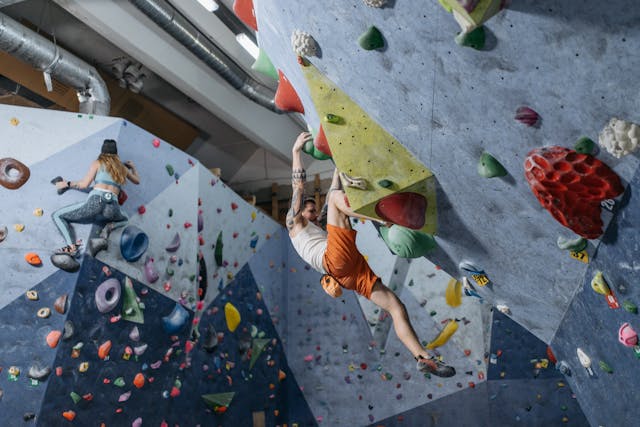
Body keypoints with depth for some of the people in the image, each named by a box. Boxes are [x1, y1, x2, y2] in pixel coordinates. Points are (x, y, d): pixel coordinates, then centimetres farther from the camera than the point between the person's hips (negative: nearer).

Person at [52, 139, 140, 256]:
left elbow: (84, 184, 7)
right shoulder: (123, 167, 25)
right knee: (125, 219, 40)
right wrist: (133, 167, 61)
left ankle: (72, 246, -15)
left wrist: (67, 184, 22)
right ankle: (109, 227, 4)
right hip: (113, 207, 4)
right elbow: (137, 181, 43)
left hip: (96, 201, -4)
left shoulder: (98, 162, 14)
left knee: (57, 215, 10)